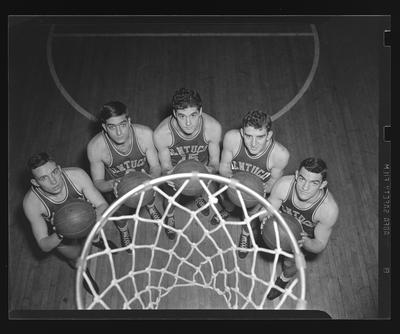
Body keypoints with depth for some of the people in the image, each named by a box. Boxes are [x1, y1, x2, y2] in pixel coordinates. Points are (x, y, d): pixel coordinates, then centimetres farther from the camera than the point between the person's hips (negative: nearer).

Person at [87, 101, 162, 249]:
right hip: (115, 183, -1)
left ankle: (151, 209, 73)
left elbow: (156, 167, -22)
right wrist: (113, 185, -44)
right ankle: (123, 232, 62)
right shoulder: (95, 147, -36)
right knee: (120, 214, 22)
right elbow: (98, 183, -22)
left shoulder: (145, 134, -35)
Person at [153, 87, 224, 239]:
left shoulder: (213, 127, -35)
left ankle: (199, 197, 65)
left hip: (201, 165, 2)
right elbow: (165, 166, -20)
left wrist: (210, 170, -43)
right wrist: (169, 175, -44)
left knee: (202, 188, 24)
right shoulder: (161, 133, -37)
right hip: (175, 168, -1)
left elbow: (215, 162, -19)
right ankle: (170, 217, 48)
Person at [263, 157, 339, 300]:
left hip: (306, 235, -1)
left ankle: (285, 278, 57)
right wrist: (266, 220, -45)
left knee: (290, 263, 20)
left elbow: (320, 246, -26)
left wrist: (305, 242, -49)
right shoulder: (284, 184, -39)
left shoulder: (329, 209, -40)